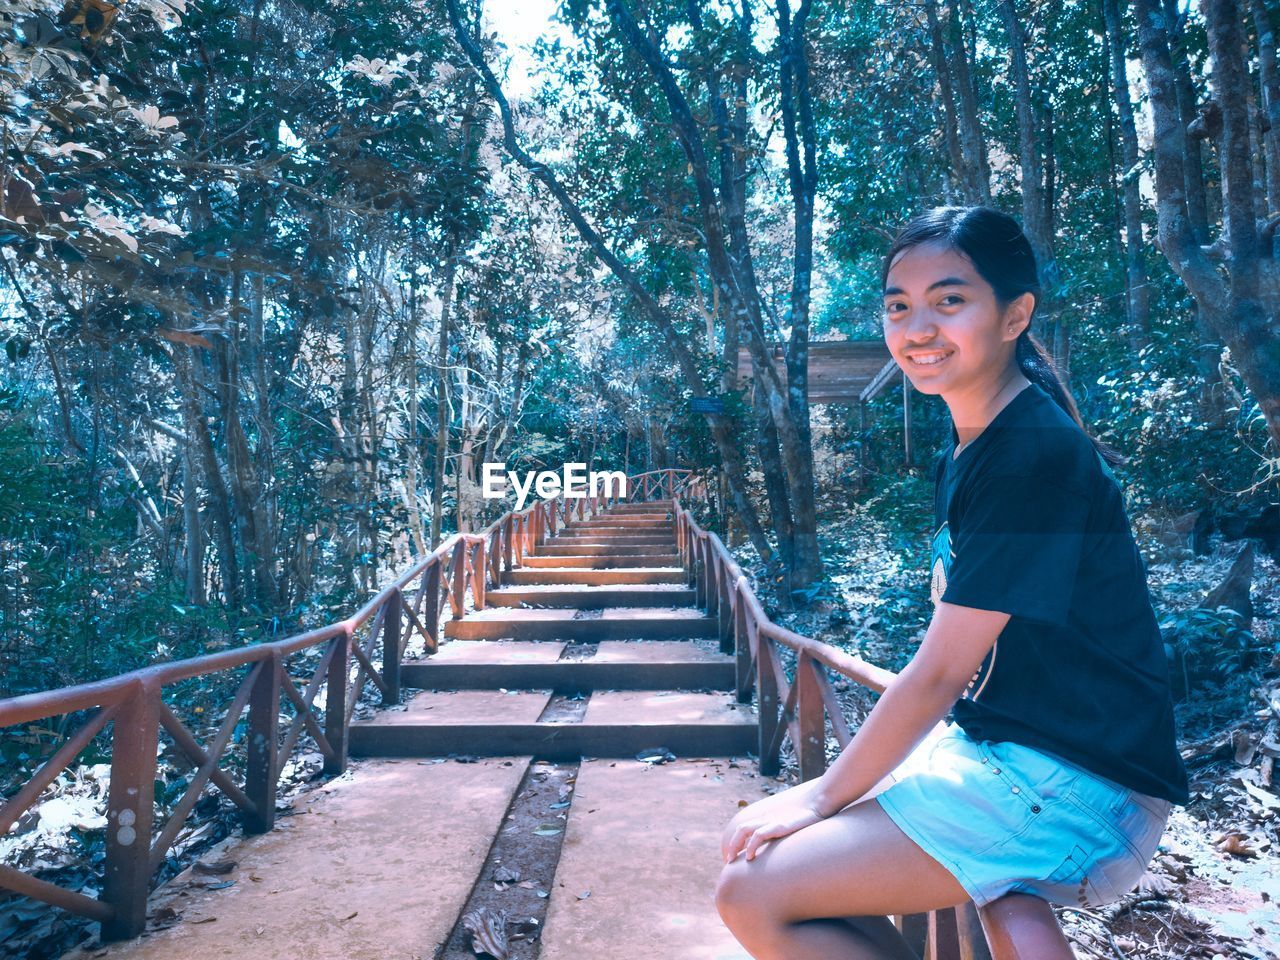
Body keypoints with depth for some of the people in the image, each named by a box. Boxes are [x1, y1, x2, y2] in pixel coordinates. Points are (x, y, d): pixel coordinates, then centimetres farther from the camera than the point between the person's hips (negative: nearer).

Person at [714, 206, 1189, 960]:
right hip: (987, 746, 9)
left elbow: (938, 672, -19)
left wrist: (822, 796, -8)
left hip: (1074, 787, -9)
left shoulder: (1035, 453, -21)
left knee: (754, 895, -14)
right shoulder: (965, 453, 8)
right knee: (759, 843, 9)